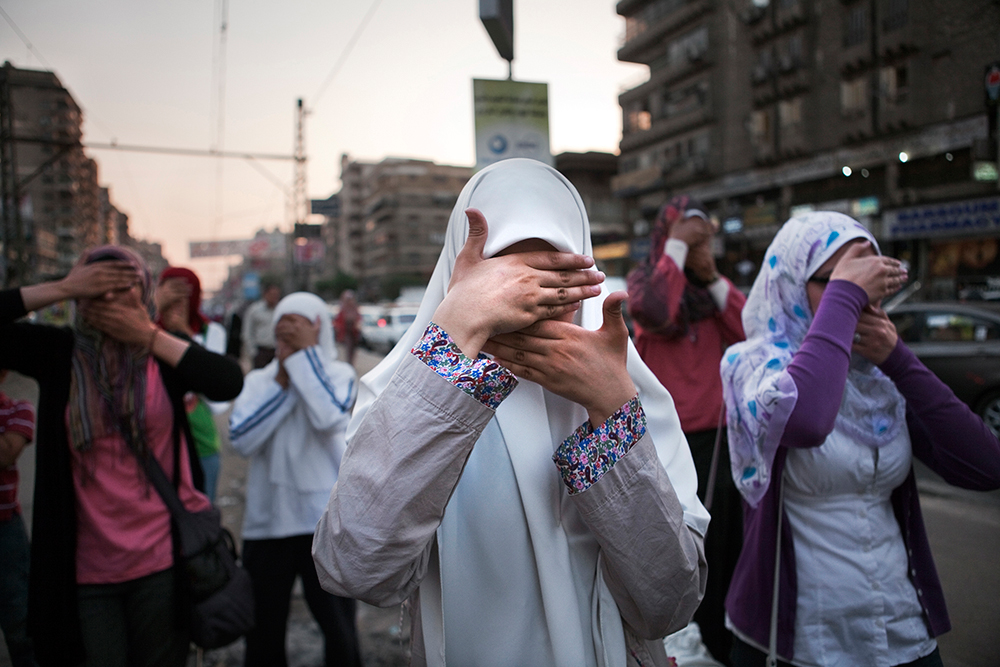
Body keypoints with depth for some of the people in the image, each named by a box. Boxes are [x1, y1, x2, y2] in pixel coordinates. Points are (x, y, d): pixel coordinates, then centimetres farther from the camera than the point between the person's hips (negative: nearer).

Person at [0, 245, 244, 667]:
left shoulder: (164, 352, -3)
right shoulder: (58, 353, -1)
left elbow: (229, 382, -19)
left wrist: (150, 336, -17)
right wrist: (63, 288, -14)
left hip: (163, 560, 0)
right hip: (87, 568, 0)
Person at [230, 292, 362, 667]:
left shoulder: (340, 375, -2)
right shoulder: (258, 380, 5)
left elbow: (329, 417, -23)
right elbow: (241, 439, -10)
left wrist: (307, 354, -16)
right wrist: (281, 381, -10)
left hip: (326, 521, -3)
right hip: (266, 521, 3)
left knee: (340, 633, 4)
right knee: (263, 635, 16)